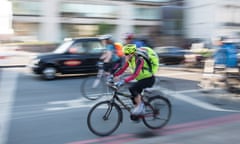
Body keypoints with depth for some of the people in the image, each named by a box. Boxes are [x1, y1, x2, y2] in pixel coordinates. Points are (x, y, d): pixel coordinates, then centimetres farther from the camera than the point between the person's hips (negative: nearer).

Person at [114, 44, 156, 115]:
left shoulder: (139, 60, -28)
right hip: (141, 79, 9)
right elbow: (122, 69, -1)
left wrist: (123, 81, -46)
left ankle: (140, 106, -10)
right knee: (134, 96, 4)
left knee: (132, 88, -25)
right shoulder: (129, 60, -3)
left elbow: (135, 74, -38)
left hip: (149, 79, -9)